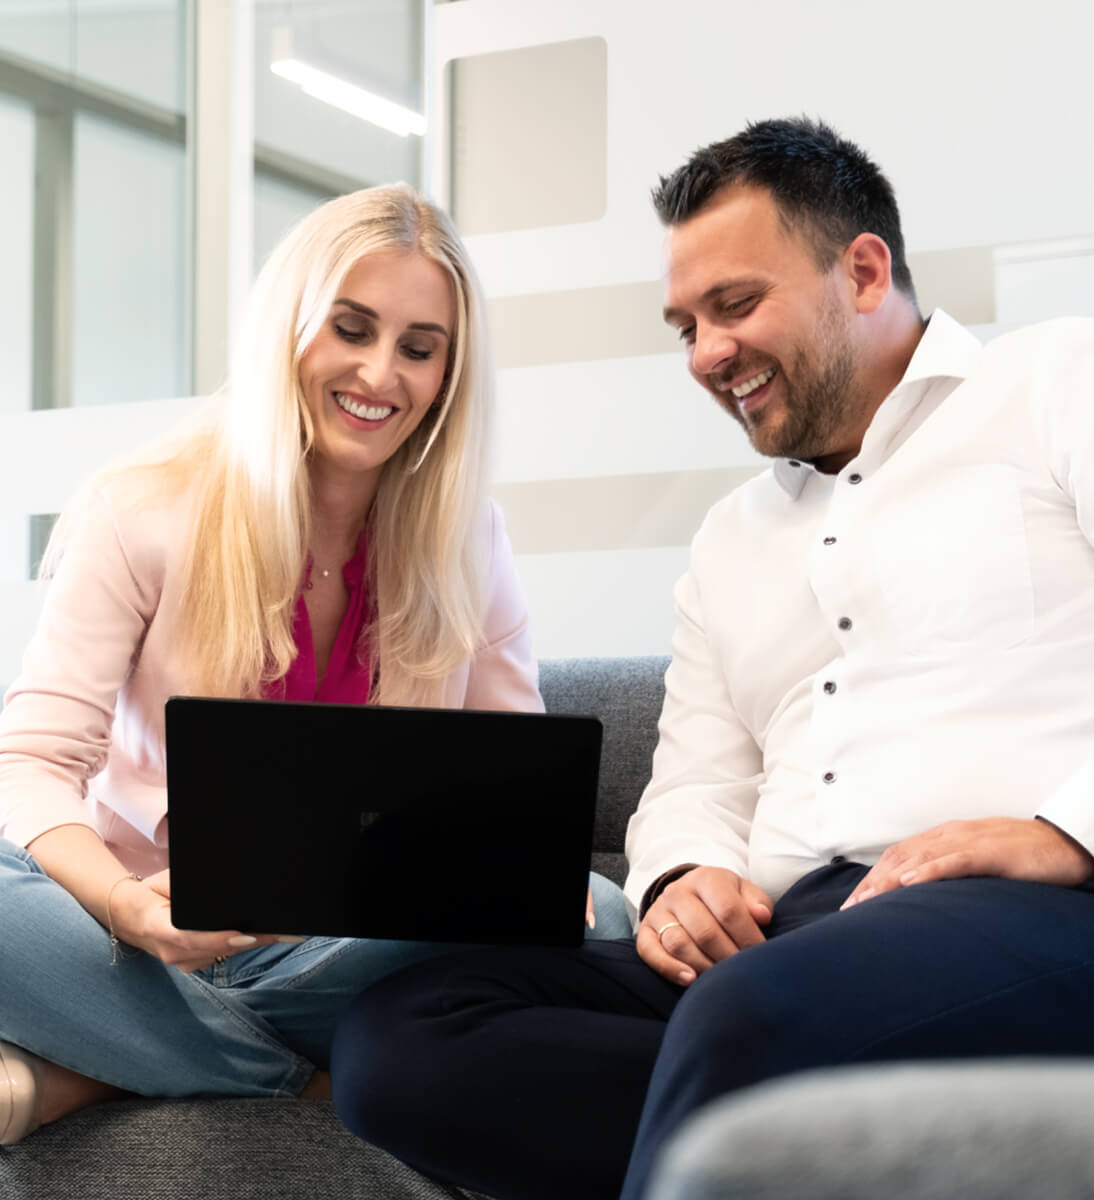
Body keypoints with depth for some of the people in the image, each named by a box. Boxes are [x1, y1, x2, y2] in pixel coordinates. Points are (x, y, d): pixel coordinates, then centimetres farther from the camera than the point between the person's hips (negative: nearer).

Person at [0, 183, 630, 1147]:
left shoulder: (468, 542, 5)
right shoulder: (141, 514, -4)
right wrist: (122, 903, -34)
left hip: (364, 951, 4)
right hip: (153, 941, -3)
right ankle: (306, 1084, -18)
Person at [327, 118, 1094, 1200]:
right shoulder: (731, 540, 30)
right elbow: (696, 786, 24)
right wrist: (685, 877, 1)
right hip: (781, 936, 8)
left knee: (750, 1019, -41)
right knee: (393, 1035, -13)